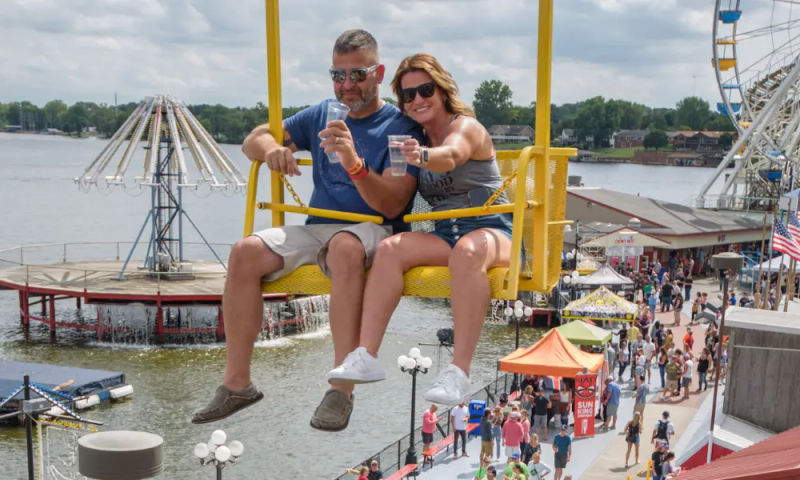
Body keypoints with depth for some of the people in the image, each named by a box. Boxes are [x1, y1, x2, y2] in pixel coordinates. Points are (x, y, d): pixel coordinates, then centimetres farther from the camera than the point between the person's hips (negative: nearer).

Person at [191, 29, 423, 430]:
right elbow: (252, 140, 17)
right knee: (245, 252, -20)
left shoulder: (400, 126, -1)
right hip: (316, 228, 5)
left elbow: (392, 205, -11)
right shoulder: (321, 115, 15)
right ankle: (237, 384, -13)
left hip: (374, 232, -5)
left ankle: (342, 389, -38)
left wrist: (354, 164, -28)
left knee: (344, 247, -40)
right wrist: (270, 149, -8)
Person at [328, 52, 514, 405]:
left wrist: (423, 157, -51)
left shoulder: (466, 127, -3)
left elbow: (450, 156, -29)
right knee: (390, 248, -23)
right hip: (446, 234, 5)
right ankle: (367, 356, -30)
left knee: (468, 251, -40)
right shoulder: (418, 138, 18)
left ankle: (459, 371, -43)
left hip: (491, 229, -5)